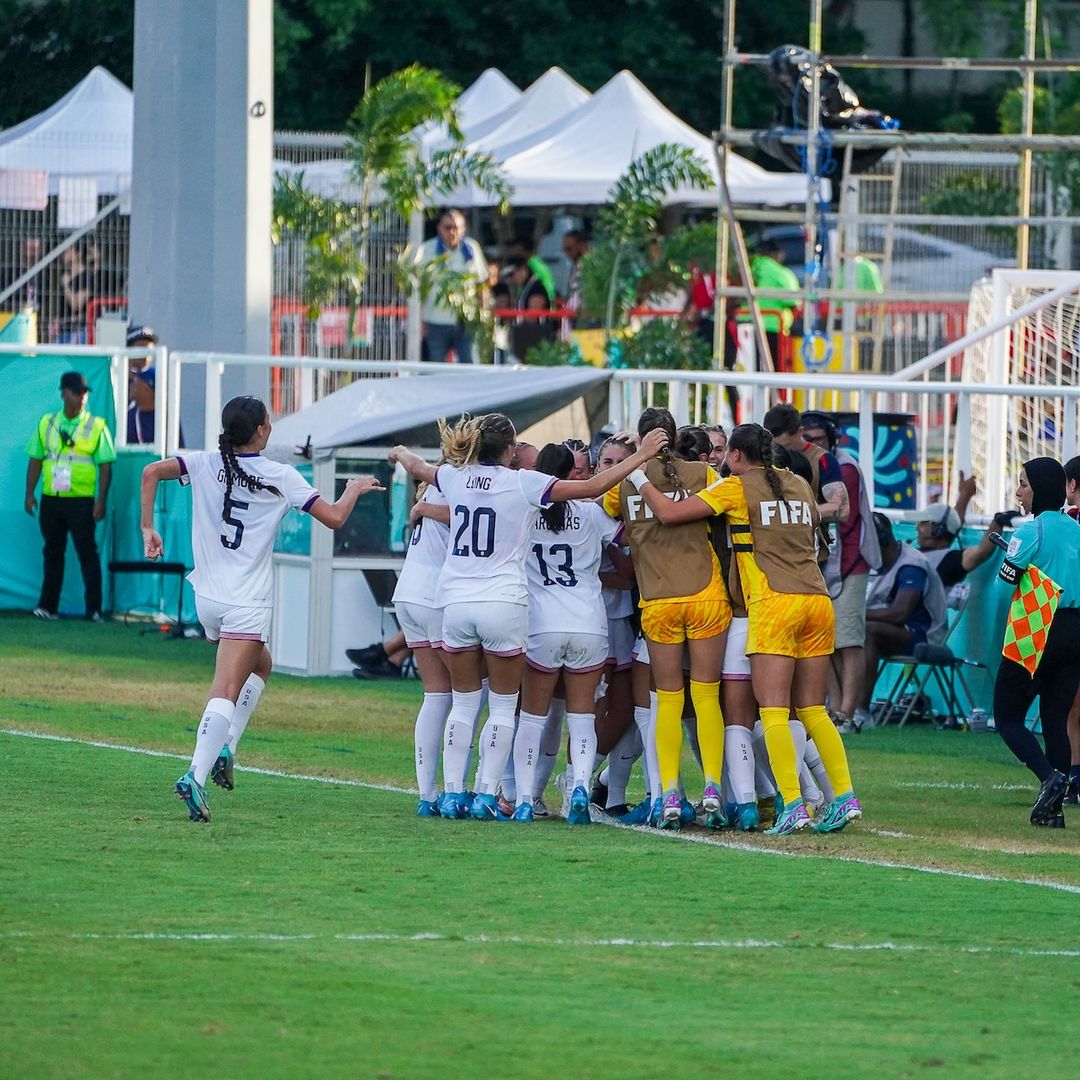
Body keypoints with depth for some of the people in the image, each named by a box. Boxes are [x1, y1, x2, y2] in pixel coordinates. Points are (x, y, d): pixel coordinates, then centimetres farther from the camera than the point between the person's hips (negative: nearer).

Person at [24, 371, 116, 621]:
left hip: (81, 500, -3)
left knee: (87, 553, -4)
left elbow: (105, 466, -2)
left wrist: (101, 500, -9)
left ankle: (94, 609, -2)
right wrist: (30, 494, 6)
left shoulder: (97, 427, -1)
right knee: (52, 552, 9)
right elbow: (35, 460, 12)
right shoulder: (47, 424, 9)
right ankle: (48, 606, 13)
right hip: (51, 498, 3)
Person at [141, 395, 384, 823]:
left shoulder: (206, 464, 3)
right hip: (248, 603, -5)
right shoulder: (281, 477, -5)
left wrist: (148, 528, -2)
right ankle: (196, 775, -28)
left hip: (207, 598, 5)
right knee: (224, 694, -11)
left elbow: (152, 472, -8)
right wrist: (354, 490, 18)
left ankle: (225, 748, 12)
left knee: (260, 664, 28)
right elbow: (334, 518, -2)